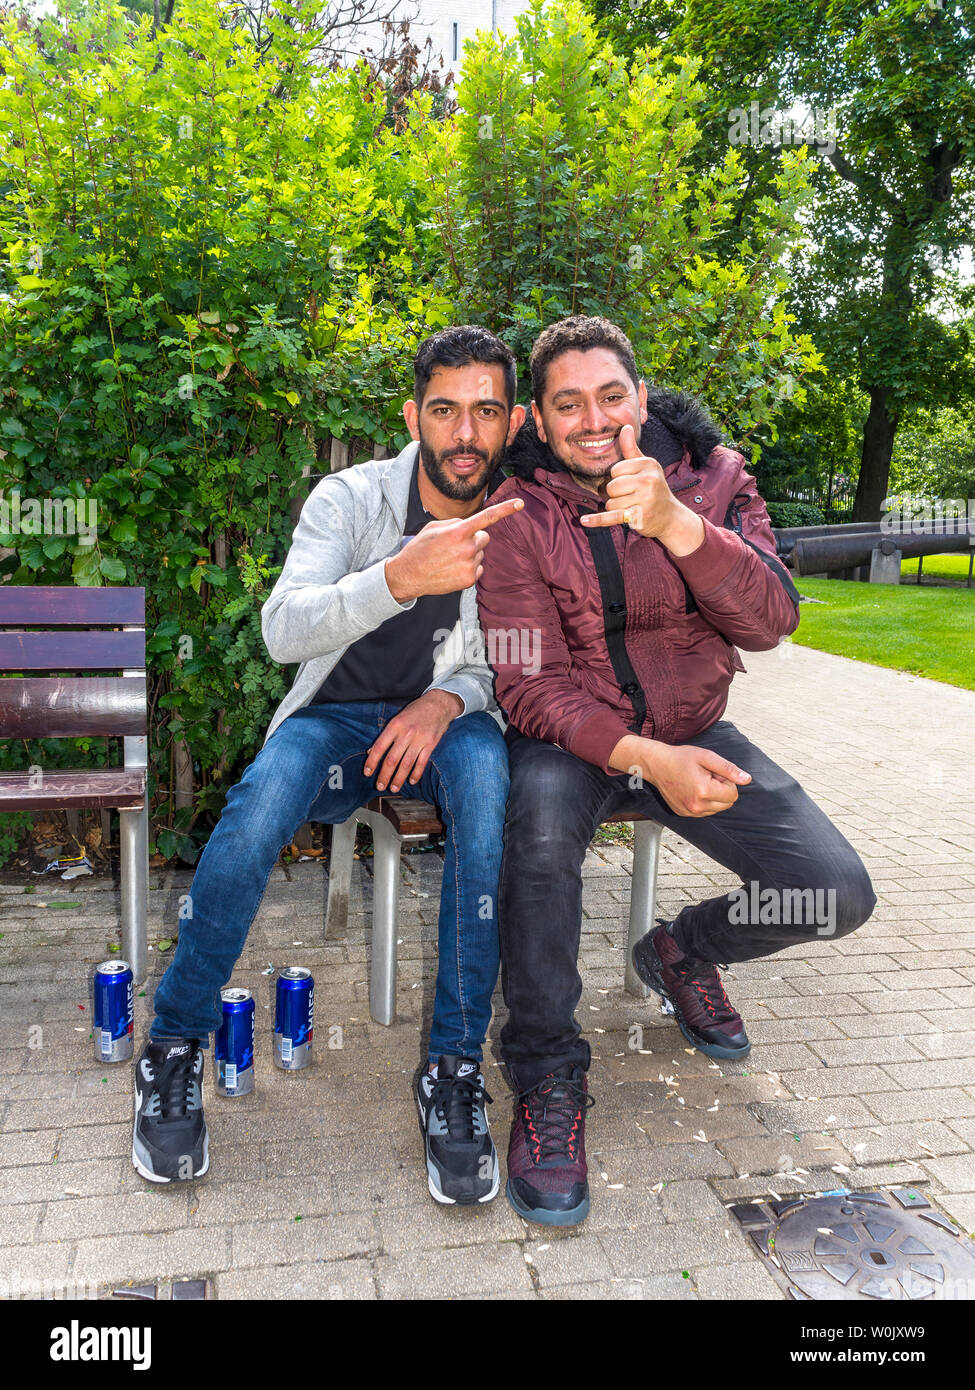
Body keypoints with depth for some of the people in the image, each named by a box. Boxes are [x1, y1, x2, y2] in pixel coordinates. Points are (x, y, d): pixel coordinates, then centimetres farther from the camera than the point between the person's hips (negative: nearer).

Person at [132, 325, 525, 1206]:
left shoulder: (519, 525, -2)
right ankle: (175, 1048, -11)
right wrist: (400, 577, -43)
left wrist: (453, 697, -22)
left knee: (488, 775, -35)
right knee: (262, 802, -34)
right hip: (336, 715, -1)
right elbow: (282, 629, -24)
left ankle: (456, 1067, -25)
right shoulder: (353, 498, -9)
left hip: (445, 722, 1)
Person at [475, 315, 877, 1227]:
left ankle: (680, 952, 21)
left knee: (837, 894, -11)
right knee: (542, 813, -38)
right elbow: (531, 684, -17)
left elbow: (769, 622, -17)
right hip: (569, 737, -3)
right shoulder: (519, 515, -11)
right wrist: (646, 759, -33)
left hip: (690, 733, 3)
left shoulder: (711, 476, -4)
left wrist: (674, 522, -35)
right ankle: (547, 1075, -17)